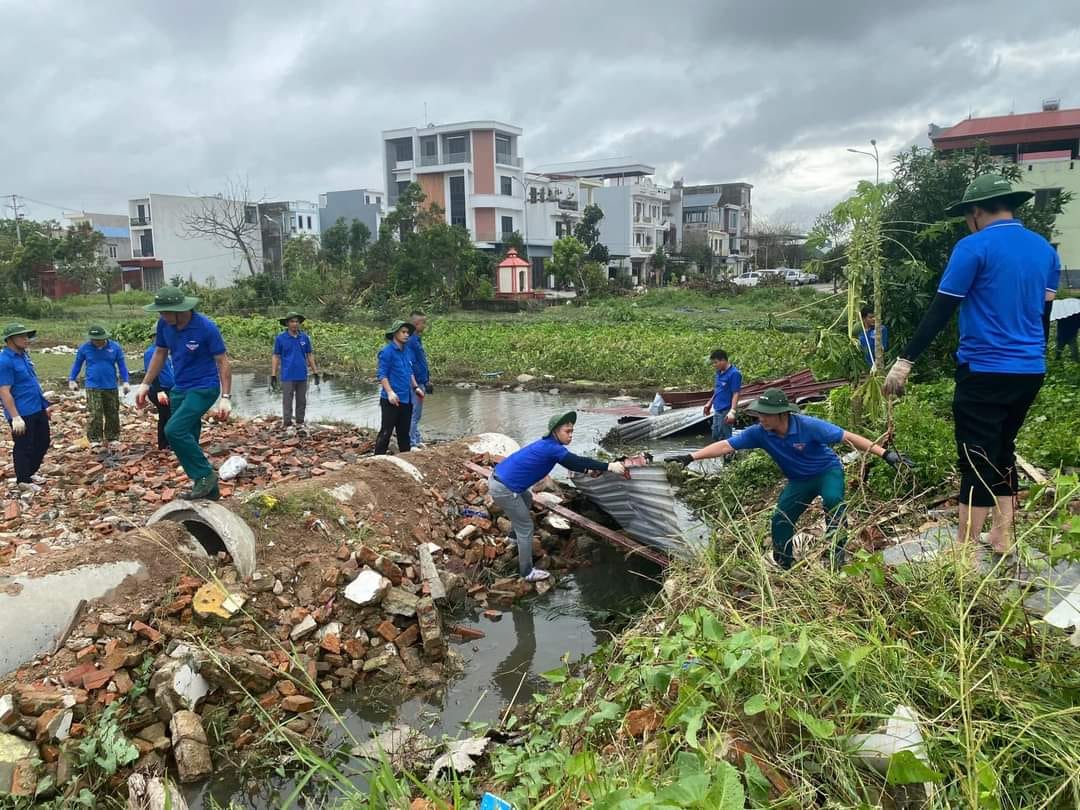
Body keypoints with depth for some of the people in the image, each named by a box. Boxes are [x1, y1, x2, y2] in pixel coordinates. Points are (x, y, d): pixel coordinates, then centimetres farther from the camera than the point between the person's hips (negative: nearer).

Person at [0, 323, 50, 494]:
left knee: (43, 443, 18)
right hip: (22, 414, -9)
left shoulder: (24, 355, 9)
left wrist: (44, 404, 20)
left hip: (38, 410, 9)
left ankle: (31, 472, 35)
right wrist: (15, 417, -23)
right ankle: (23, 481, 18)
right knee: (23, 448, 4)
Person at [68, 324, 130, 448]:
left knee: (112, 414, 10)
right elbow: (77, 364, 10)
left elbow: (122, 365, 3)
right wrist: (72, 380, 10)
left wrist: (125, 382, -2)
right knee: (94, 415, -6)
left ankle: (113, 438, 21)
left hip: (111, 387, 1)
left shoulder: (115, 347, -4)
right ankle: (95, 440, 2)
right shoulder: (85, 348, -3)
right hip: (93, 387, -1)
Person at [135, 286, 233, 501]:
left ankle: (205, 476, -8)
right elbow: (160, 354, 13)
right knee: (187, 441, 9)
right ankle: (209, 490, 22)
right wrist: (145, 384, 10)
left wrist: (226, 398, -20)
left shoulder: (206, 327, -19)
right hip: (180, 389, 7)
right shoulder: (164, 324, -3)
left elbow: (223, 362, -15)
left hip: (204, 388, -7)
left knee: (174, 430, -23)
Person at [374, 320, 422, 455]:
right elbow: (382, 374, -14)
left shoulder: (406, 351, 13)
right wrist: (390, 392, -22)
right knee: (386, 432, -5)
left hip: (406, 399, 8)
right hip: (391, 400, -8)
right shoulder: (387, 351, -10)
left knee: (404, 432, 15)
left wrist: (415, 387, 14)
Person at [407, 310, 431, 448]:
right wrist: (417, 385, -19)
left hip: (421, 383, 10)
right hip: (415, 383, -10)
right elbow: (411, 364, -22)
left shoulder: (417, 339, 13)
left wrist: (427, 381, 18)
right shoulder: (411, 340, -18)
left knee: (417, 414, 17)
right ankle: (412, 443, 3)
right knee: (414, 414, -4)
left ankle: (416, 441, 26)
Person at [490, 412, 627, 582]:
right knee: (526, 527, 1)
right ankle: (528, 572, 11)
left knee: (527, 499, 36)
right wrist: (609, 466, -22)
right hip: (503, 489, -10)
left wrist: (587, 470, 7)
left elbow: (571, 463, 19)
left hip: (498, 476, 10)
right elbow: (577, 461, -22)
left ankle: (515, 532, 54)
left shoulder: (548, 444, 9)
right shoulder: (552, 448, -20)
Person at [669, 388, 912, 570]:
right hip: (800, 480, 5)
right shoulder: (759, 433, -21)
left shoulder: (808, 426, -32)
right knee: (780, 520, -5)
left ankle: (837, 557, -18)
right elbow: (725, 445, -20)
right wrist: (690, 457, -27)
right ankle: (785, 566, 15)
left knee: (833, 501, -34)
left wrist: (885, 454, -33)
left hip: (828, 471, -4)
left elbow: (848, 437, -28)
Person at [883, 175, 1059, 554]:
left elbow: (940, 312, -13)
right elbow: (1044, 314, 17)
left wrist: (905, 360, -9)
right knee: (1003, 451, 19)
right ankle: (1003, 537, 25)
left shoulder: (973, 247, -10)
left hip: (985, 372, -7)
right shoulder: (1045, 249, 10)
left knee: (977, 461, -3)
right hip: (1029, 371, 7)